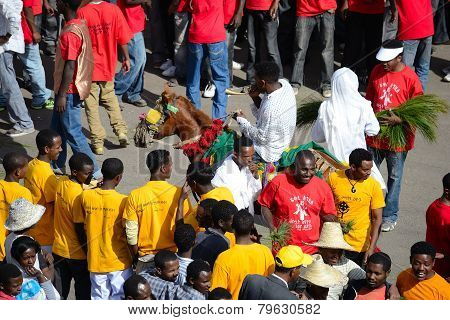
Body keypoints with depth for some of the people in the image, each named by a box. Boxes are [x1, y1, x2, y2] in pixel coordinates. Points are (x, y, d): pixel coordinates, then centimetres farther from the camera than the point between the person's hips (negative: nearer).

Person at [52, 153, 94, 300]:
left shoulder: (61, 182, -7)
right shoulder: (79, 197, -28)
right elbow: (80, 230, -22)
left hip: (59, 248, 7)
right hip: (77, 253, -7)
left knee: (61, 288, 21)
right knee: (83, 288, 12)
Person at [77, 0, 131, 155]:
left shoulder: (82, 12, -16)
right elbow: (122, 39, -4)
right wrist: (126, 58, 11)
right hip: (108, 65, 3)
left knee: (91, 104, 8)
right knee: (110, 97, 24)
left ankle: (97, 142, 8)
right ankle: (121, 130, 12)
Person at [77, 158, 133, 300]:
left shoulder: (85, 196, -8)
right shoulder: (123, 201, -16)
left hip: (95, 260, 3)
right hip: (119, 261, -3)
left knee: (99, 298, 14)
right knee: (120, 299, 10)